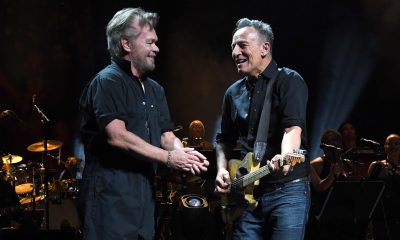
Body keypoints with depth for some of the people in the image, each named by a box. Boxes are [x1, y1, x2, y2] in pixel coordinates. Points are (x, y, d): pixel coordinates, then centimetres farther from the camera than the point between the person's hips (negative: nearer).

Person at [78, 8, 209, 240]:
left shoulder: (154, 89, 18)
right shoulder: (107, 81, -9)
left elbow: (167, 136, 17)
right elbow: (117, 136, -20)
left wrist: (182, 152, -7)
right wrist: (168, 157, -17)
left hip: (145, 194, 8)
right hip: (111, 194, -8)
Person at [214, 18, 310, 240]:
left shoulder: (289, 81, -4)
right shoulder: (234, 92, 15)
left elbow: (293, 127, -19)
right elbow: (225, 139, 23)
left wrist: (285, 158, -39)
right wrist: (222, 169, 4)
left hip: (288, 190, -6)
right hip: (247, 193, 6)